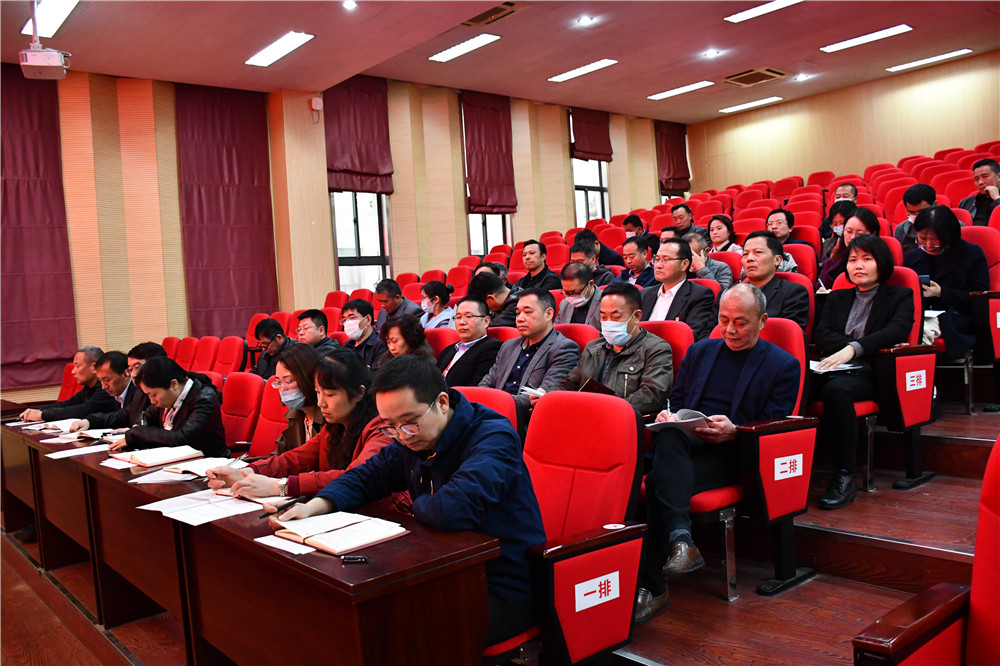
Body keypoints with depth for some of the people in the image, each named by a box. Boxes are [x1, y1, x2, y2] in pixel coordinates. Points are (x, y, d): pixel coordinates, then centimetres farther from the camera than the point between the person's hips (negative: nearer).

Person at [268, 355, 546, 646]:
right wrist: (313, 506, -8)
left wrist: (418, 505, -12)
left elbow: (453, 511, -36)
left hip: (502, 592, -7)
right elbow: (365, 476, 12)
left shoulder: (493, 438, -21)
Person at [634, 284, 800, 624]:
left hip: (729, 456, -4)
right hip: (683, 443, 4)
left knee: (658, 483, -32)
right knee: (668, 437, -36)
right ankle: (680, 537, -42)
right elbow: (676, 401, 24)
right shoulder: (699, 352, 24)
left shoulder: (783, 365, 10)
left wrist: (733, 432, -18)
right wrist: (667, 417, -2)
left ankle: (651, 586, -31)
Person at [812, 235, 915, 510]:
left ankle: (845, 477, -33)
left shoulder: (899, 296, 16)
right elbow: (820, 335, 10)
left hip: (869, 375, -3)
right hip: (833, 369, 3)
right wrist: (867, 347, -6)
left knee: (836, 389, -38)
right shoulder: (837, 297, 27)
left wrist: (854, 348, -20)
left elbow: (896, 332, -4)